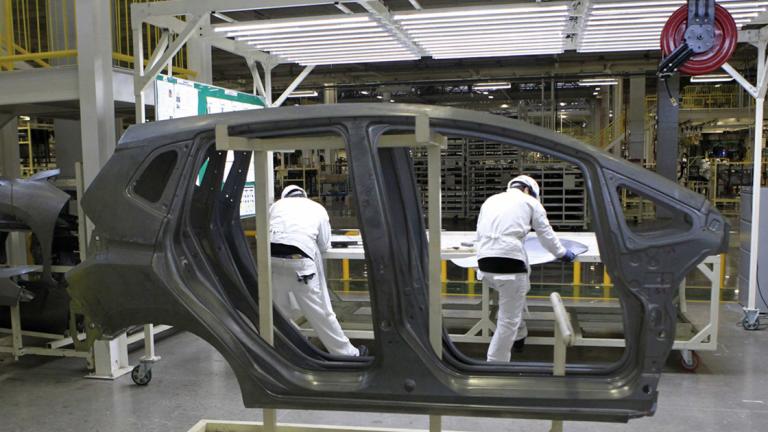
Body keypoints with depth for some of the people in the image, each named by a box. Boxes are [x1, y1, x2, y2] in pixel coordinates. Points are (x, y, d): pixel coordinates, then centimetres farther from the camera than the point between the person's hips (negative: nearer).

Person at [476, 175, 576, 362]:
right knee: (509, 320, 1)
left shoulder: (490, 200, 25)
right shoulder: (530, 201, 13)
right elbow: (546, 234, 19)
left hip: (484, 260, 6)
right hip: (509, 260, -6)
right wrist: (562, 253, 37)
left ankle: (519, 334, 45)